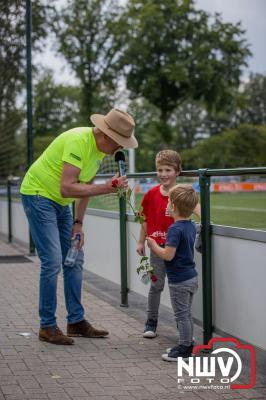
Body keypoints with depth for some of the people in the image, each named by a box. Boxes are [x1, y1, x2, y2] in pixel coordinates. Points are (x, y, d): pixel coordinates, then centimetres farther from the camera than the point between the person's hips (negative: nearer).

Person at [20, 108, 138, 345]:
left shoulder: (100, 147, 2)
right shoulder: (78, 141, -27)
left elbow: (86, 186, 9)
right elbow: (67, 188, -33)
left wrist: (78, 223, 3)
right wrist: (107, 188, -33)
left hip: (60, 202, 9)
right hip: (38, 195, -9)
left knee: (75, 260, 8)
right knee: (53, 261, -13)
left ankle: (77, 321, 16)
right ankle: (47, 327, -3)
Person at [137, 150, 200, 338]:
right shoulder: (152, 194, 1)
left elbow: (195, 206, -23)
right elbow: (146, 219, 10)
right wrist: (141, 242, 12)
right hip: (157, 246, 1)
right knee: (156, 285, 6)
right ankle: (151, 323, 17)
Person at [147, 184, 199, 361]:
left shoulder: (175, 229, -22)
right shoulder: (191, 226, 6)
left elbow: (168, 255, -26)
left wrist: (154, 246, -10)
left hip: (179, 280, -9)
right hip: (192, 277, 9)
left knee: (182, 315, 0)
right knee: (187, 314, 18)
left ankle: (184, 349, 7)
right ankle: (188, 345, 27)